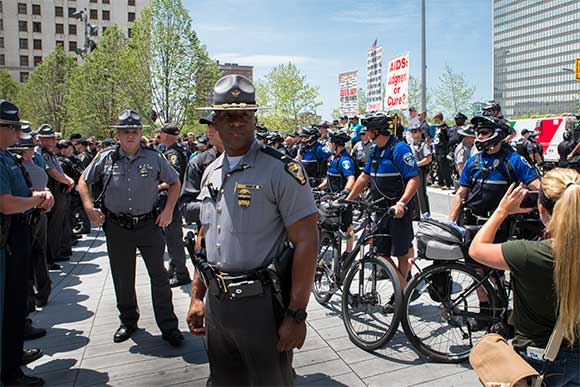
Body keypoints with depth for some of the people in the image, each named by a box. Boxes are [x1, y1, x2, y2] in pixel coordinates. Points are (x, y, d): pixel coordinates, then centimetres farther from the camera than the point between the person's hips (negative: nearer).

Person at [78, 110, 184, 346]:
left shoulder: (154, 159, -1)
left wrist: (168, 210, 0)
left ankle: (168, 326, 10)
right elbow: (83, 181, 14)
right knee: (122, 278, 14)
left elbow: (174, 183, 10)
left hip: (149, 225, -1)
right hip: (117, 228, 2)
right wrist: (89, 207, 0)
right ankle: (128, 322, 33)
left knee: (159, 276, 0)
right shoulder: (105, 159, 1)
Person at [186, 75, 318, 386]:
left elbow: (306, 242, -16)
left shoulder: (282, 169, -13)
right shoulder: (211, 173, 9)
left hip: (261, 303, -6)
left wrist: (296, 315, -18)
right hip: (215, 302, 7)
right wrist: (196, 296, 14)